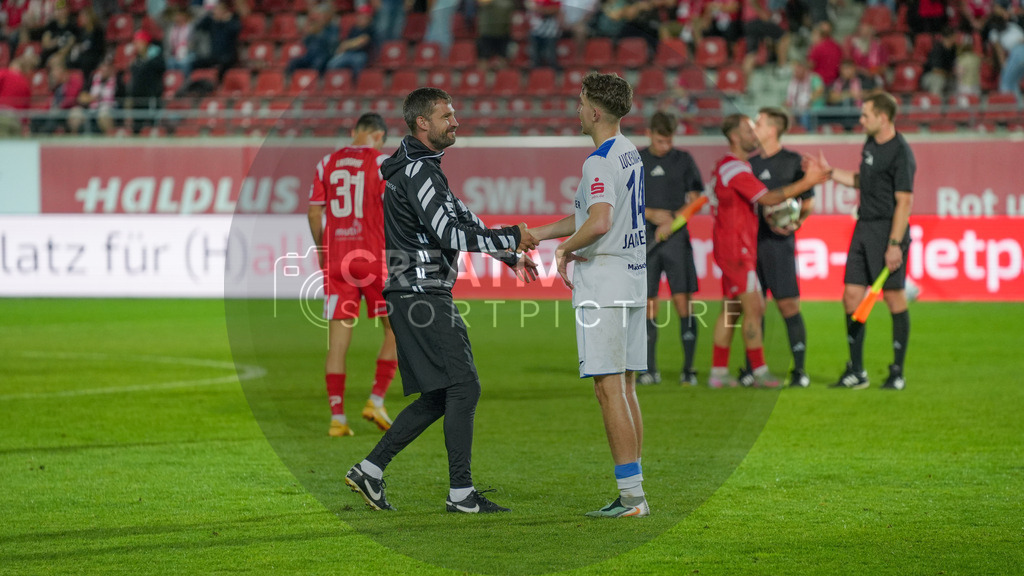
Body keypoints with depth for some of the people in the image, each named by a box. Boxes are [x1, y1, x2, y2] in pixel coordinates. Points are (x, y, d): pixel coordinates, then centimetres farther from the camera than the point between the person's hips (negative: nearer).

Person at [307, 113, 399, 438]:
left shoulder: (327, 163, 10)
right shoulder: (381, 162, -2)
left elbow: (314, 212, 10)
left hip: (336, 261, 4)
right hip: (375, 258, -4)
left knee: (338, 340, 2)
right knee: (396, 329, 12)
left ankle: (337, 417, -1)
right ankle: (376, 401, 4)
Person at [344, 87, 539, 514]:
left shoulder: (424, 168, 19)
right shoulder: (417, 172, -15)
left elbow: (463, 220, 24)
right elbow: (450, 235, -22)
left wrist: (511, 255, 20)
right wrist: (511, 237, -16)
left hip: (426, 297, 10)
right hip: (421, 297, -10)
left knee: (439, 396, 12)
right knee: (463, 386, -9)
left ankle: (369, 469, 15)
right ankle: (460, 492, -6)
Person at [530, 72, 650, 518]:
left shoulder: (600, 161, -15)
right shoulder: (630, 154, 15)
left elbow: (599, 223, -30)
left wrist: (565, 248, -11)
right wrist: (533, 235, 24)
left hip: (603, 288, -9)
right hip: (632, 283, 9)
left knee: (610, 390, -7)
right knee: (625, 389, 11)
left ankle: (630, 495, -8)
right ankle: (634, 493, 12)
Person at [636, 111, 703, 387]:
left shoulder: (683, 160, 6)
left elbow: (694, 200, 3)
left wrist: (671, 222, -10)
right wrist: (651, 214, -9)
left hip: (676, 239, -1)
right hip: (645, 240, 1)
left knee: (682, 301, -7)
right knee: (649, 306, 1)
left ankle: (688, 369, -3)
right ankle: (650, 369, 9)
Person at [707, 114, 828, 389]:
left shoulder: (726, 166, 17)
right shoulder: (736, 169, -17)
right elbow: (767, 198, -25)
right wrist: (806, 183, -25)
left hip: (729, 247, 10)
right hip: (737, 247, -10)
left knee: (730, 309, 11)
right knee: (753, 307, -9)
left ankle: (719, 372, 12)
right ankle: (759, 372, -7)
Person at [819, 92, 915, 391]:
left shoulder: (901, 152, -14)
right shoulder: (870, 144, 13)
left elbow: (904, 201, -17)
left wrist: (895, 244, -22)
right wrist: (829, 172, 24)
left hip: (888, 230, -9)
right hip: (864, 228, 9)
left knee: (894, 297, -3)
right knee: (852, 295, 6)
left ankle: (897, 373, 5)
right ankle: (856, 371, 12)